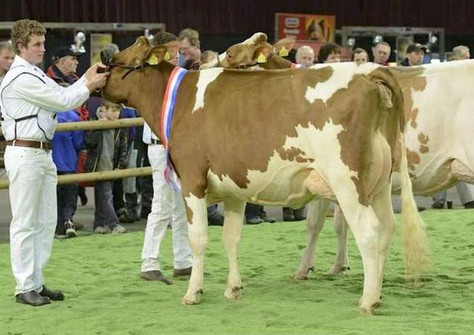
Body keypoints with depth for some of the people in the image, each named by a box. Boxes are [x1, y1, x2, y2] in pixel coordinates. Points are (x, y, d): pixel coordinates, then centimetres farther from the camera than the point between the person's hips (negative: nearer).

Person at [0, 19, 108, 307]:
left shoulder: (35, 75, 16)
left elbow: (61, 97, 15)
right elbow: (63, 101, -14)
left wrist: (87, 78, 7)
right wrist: (89, 86, -3)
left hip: (43, 154, 10)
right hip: (24, 154, -10)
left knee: (46, 222, 11)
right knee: (25, 224, -4)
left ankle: (37, 282, 17)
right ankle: (25, 288, 1)